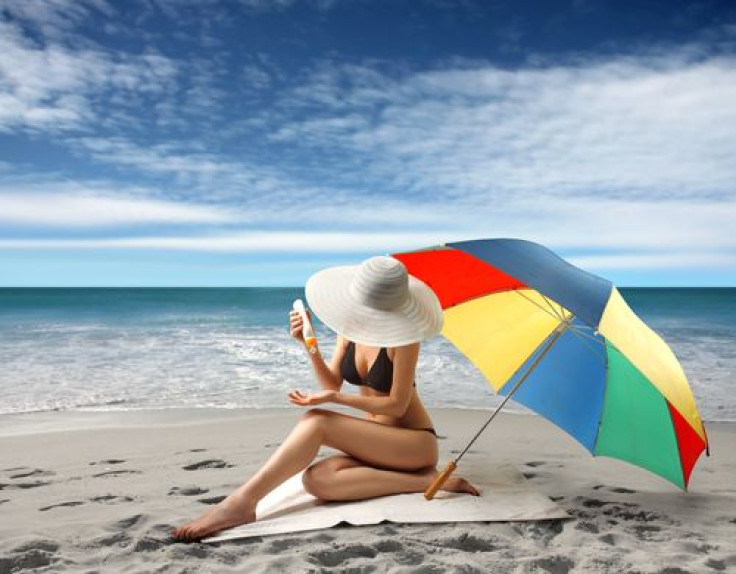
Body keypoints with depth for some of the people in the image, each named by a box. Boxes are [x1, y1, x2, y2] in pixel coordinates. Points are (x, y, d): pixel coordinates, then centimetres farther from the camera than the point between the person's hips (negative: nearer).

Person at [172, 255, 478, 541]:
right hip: (378, 443, 7)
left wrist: (334, 398, -22)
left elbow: (397, 405, -17)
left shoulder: (403, 336, -20)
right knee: (316, 480, -25)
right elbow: (333, 384, -1)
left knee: (315, 421, -26)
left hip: (416, 442, -7)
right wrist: (310, 346, -17)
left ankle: (240, 503, -25)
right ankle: (428, 481, -22)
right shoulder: (349, 326, -1)